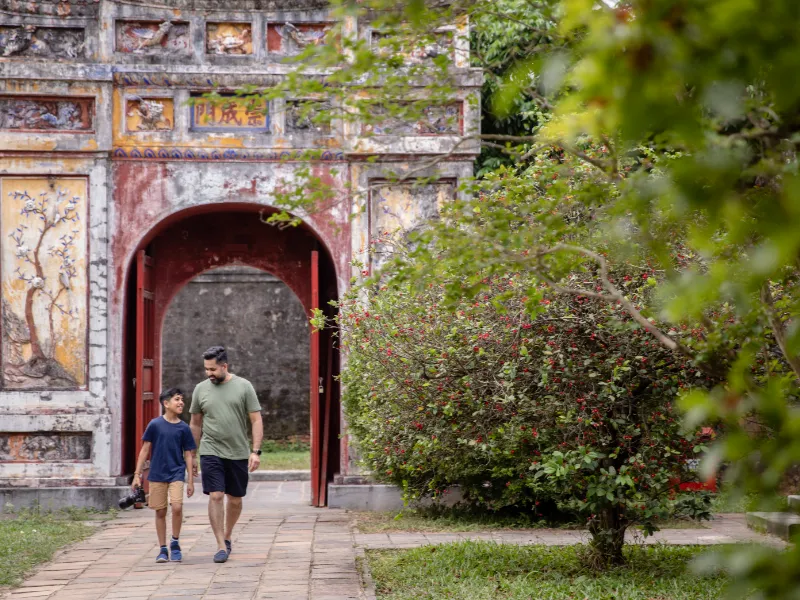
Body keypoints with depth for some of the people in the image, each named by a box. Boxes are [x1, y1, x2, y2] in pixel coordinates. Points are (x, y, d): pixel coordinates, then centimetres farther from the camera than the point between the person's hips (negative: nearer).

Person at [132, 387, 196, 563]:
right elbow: (145, 450, 1)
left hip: (176, 474, 0)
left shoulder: (183, 428, 0)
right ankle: (162, 549, 18)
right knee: (160, 512, 6)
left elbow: (188, 455, 5)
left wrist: (191, 481, 3)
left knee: (177, 507, -16)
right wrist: (137, 474, -2)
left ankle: (175, 543, 4)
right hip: (157, 475, 0)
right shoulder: (155, 424, -4)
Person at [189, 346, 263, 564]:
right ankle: (221, 546, -8)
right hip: (211, 453, 0)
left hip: (238, 454, 0)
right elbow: (195, 424, 13)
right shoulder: (201, 389, 4)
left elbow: (256, 421, -2)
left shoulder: (243, 386, -1)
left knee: (235, 500, 9)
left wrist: (255, 451, -11)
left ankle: (227, 536, 31)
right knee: (216, 496, -10)